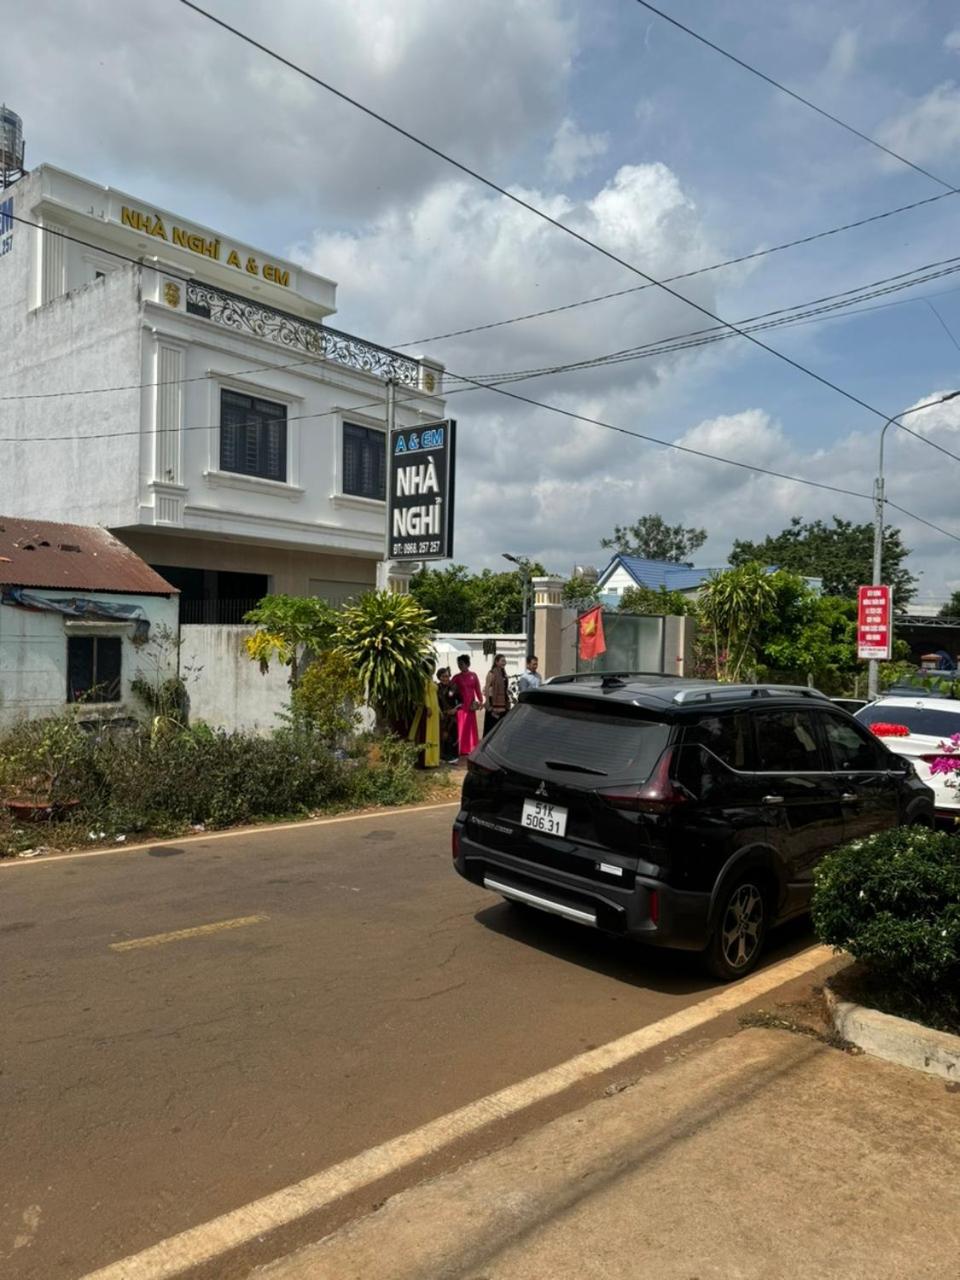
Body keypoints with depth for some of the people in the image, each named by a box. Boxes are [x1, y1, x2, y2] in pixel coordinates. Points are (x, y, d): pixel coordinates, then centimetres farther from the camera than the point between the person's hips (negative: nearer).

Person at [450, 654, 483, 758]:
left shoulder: (473, 675, 3)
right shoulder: (457, 677, 0)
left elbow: (477, 689, 6)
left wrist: (480, 701, 3)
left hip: (471, 705, 2)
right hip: (461, 705, -2)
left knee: (471, 726, 10)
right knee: (461, 726, 1)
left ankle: (472, 747, 21)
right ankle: (462, 749, 7)